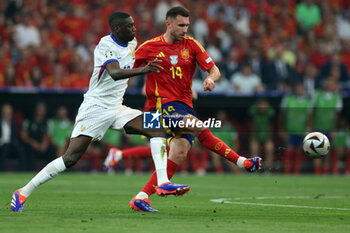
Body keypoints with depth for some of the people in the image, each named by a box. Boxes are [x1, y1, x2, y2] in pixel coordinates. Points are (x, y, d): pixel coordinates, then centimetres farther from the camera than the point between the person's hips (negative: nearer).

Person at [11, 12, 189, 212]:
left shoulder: (132, 43, 8)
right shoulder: (105, 46, -17)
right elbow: (115, 73, -38)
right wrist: (142, 70, -50)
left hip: (117, 109, 7)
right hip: (95, 108, -7)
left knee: (157, 129, -11)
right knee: (71, 158, -13)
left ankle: (163, 183, -18)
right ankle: (23, 193, -3)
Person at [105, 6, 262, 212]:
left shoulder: (191, 45, 7)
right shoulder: (149, 48, 1)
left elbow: (214, 69, 6)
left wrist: (211, 79, -17)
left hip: (184, 106, 5)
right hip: (161, 104, -5)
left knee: (179, 153, -8)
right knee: (200, 128, -26)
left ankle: (142, 197, -5)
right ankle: (242, 162, -16)